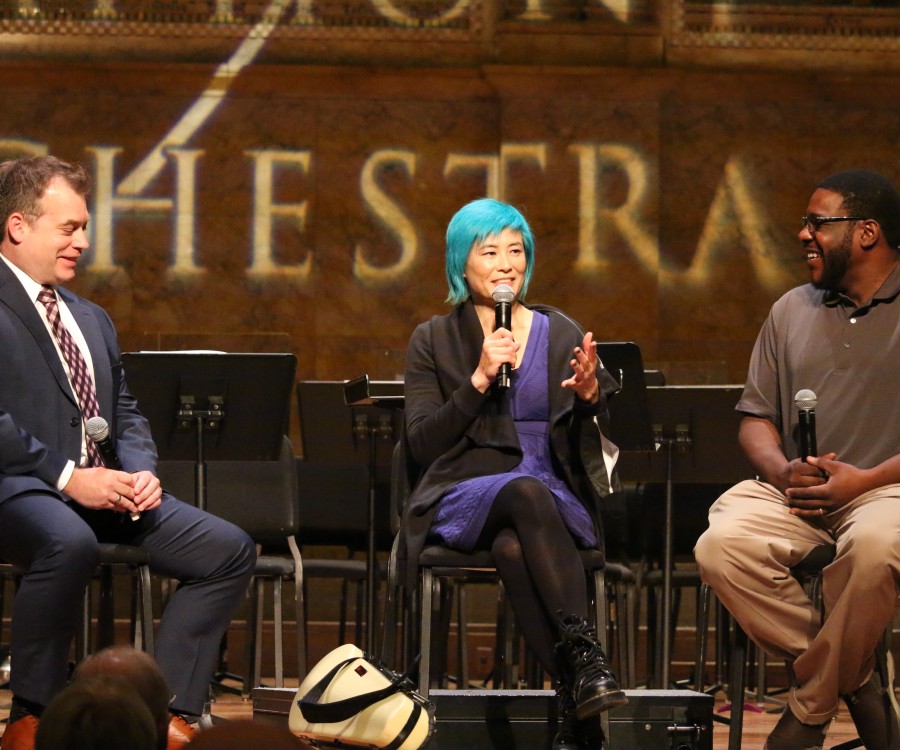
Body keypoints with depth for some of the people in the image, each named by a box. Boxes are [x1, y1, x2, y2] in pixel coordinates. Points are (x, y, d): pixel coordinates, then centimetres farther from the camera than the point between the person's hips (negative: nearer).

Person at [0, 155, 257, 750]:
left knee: (229, 550, -4)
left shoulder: (92, 319, 24)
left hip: (103, 487, 8)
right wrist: (66, 476, -21)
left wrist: (141, 472, 1)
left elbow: (126, 413, 23)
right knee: (69, 543, -40)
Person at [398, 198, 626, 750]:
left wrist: (590, 395, -16)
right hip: (464, 497, -1)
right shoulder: (434, 342, 10)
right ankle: (585, 660, -49)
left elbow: (586, 444, 7)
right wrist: (480, 378, -12)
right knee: (527, 491, -38)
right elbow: (421, 445, -2)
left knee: (514, 546, -37)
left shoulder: (561, 334, 15)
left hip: (558, 499, 1)